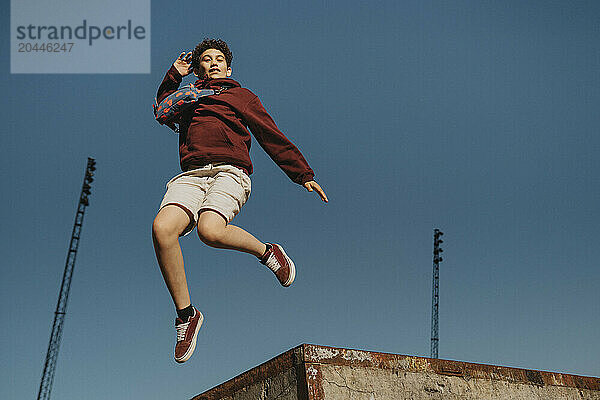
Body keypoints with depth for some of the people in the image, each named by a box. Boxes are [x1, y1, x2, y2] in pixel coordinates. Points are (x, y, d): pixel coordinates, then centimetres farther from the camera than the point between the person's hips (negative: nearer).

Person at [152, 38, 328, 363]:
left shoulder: (241, 95, 24)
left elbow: (273, 138, 19)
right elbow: (162, 108, 52)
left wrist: (304, 175, 11)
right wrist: (175, 75, 37)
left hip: (230, 172, -3)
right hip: (191, 175, 3)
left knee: (210, 230, -35)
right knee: (162, 227, -28)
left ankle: (267, 252, -4)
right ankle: (186, 315, -15)